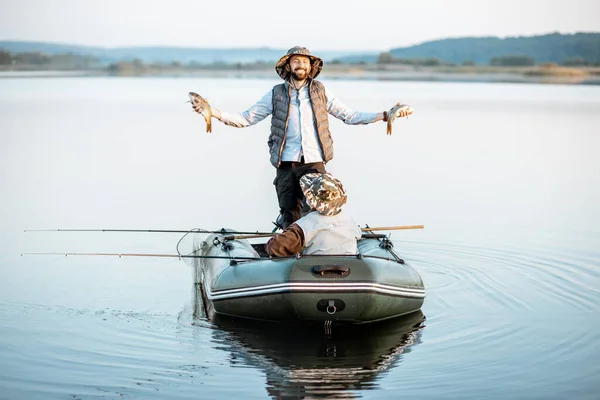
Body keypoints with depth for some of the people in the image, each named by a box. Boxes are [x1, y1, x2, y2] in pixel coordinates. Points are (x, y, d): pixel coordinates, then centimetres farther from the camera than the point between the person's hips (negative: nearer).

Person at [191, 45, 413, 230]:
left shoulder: (321, 92, 11)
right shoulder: (276, 94, 9)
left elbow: (349, 115, 13)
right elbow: (246, 118, 8)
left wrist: (384, 115, 4)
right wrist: (216, 113, -6)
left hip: (314, 163, 0)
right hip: (286, 165, 0)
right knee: (290, 217, 1)